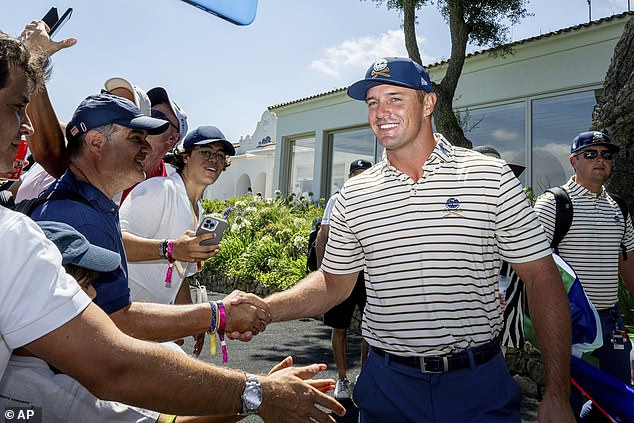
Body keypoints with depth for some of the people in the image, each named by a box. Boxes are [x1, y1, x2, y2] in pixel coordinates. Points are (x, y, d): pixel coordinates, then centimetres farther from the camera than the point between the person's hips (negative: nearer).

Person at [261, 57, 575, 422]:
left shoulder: (491, 176, -6)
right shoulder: (354, 195, 1)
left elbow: (542, 279, -5)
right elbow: (333, 282, 8)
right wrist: (263, 309, -9)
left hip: (479, 382, -2)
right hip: (388, 384, 3)